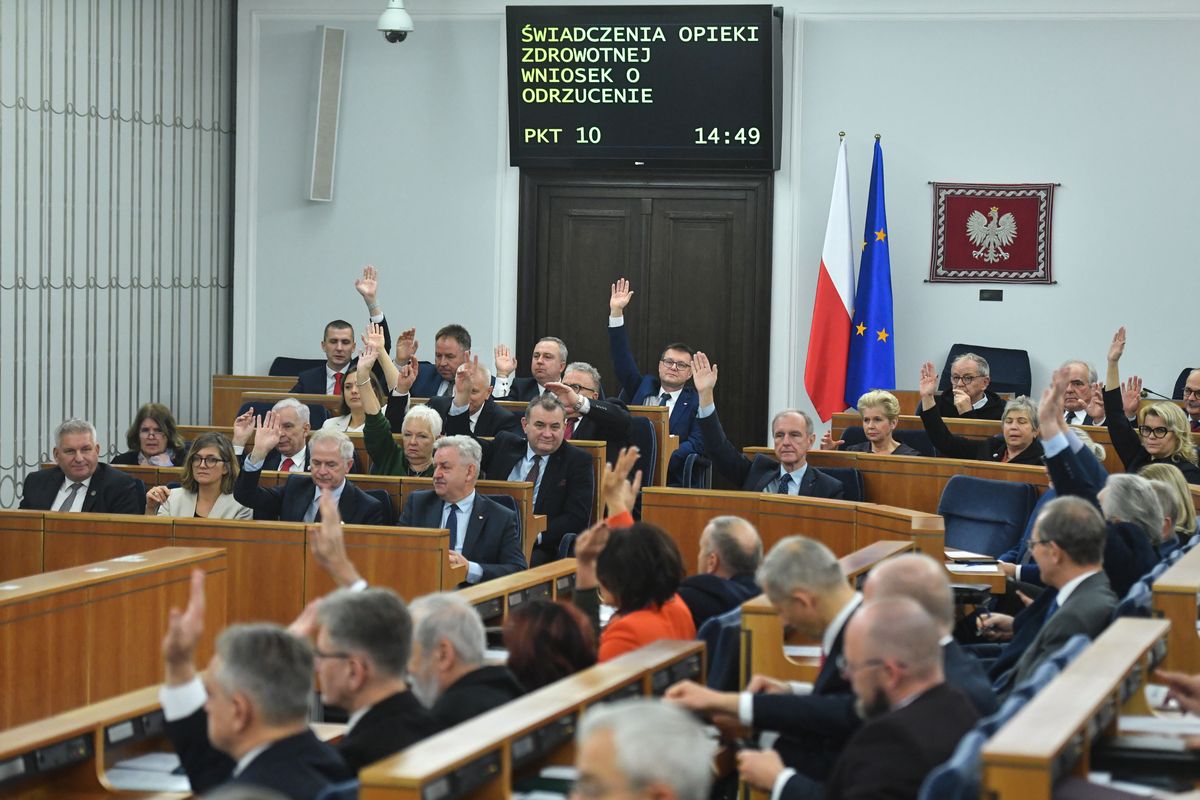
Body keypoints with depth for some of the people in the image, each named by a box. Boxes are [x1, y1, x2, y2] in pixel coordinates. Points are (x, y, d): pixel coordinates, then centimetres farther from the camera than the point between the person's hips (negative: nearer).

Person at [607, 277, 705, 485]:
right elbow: (622, 358, 8)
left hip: (671, 482, -2)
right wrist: (616, 312, -2)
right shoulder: (642, 387, 17)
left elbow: (698, 444, -2)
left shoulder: (697, 402, 9)